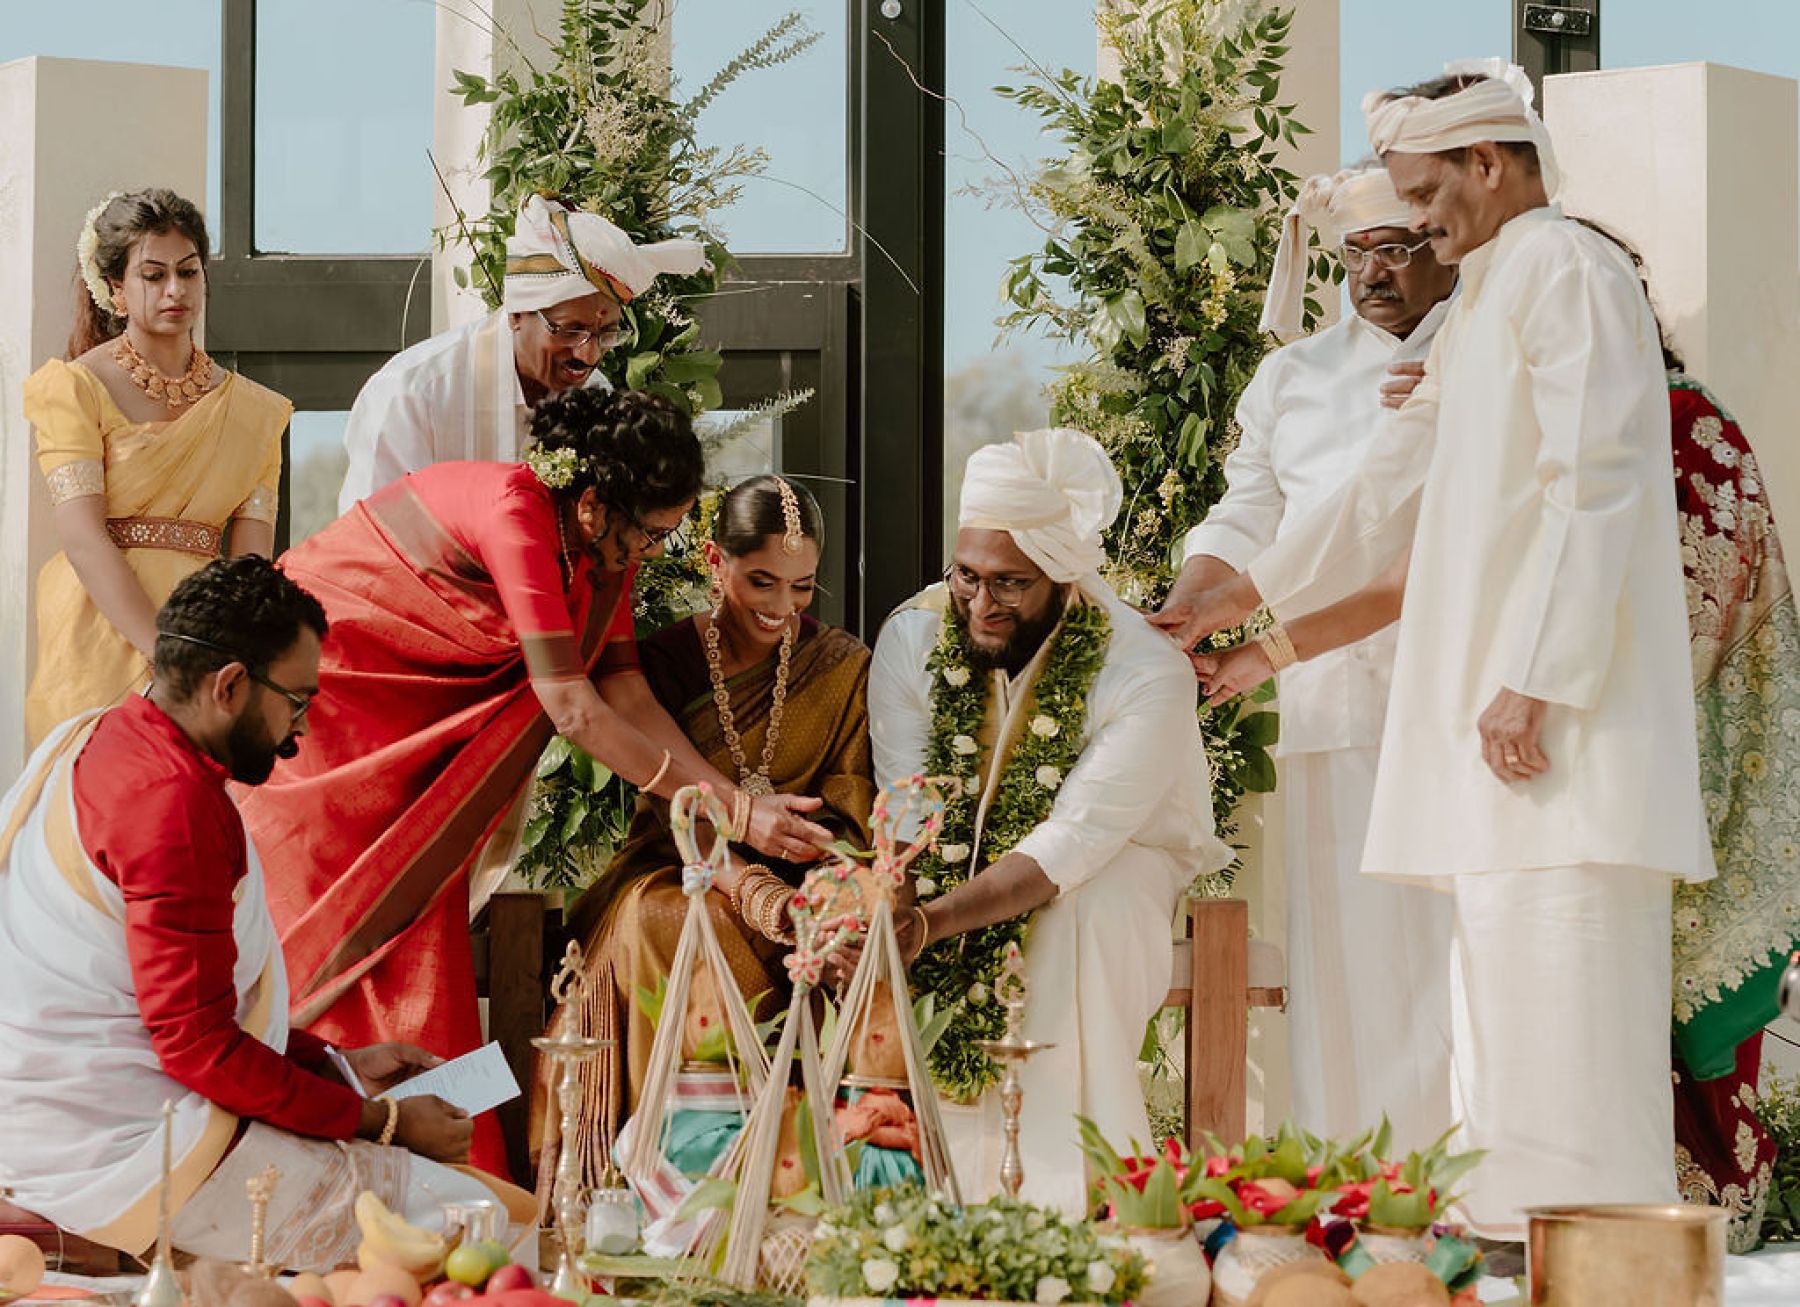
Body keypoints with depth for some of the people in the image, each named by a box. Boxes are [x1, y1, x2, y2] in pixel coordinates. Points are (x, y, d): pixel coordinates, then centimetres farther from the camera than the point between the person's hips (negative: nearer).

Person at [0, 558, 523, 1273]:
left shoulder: (88, 740, 13)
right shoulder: (175, 802, -20)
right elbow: (200, 1046, -22)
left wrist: (336, 1064, 17)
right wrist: (386, 1123, -12)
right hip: (134, 1155, -11)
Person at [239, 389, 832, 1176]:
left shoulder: (600, 541, -6)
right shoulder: (515, 514, -32)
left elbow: (626, 692, -8)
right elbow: (572, 709, -34)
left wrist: (739, 800, -19)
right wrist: (731, 810, -32)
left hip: (405, 716, 8)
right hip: (311, 671, -8)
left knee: (421, 908, 2)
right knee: (345, 918, -9)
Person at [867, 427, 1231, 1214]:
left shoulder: (1147, 676, -27)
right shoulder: (913, 639, -15)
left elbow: (1071, 845, -35)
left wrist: (934, 921, -49)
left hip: (1120, 862, -3)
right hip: (970, 862, 3)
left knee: (1072, 919, -36)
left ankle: (1071, 1191, -32)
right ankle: (965, 1182, -22)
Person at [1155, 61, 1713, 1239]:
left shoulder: (1567, 273, -9)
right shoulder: (1486, 302, 22)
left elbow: (1591, 490, -18)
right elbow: (1394, 494, 28)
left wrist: (1533, 682, -22)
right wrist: (1245, 597, 30)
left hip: (1561, 712, -10)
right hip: (1494, 698, 10)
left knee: (1557, 983, -12)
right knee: (1502, 962, 10)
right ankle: (1513, 1225, 14)